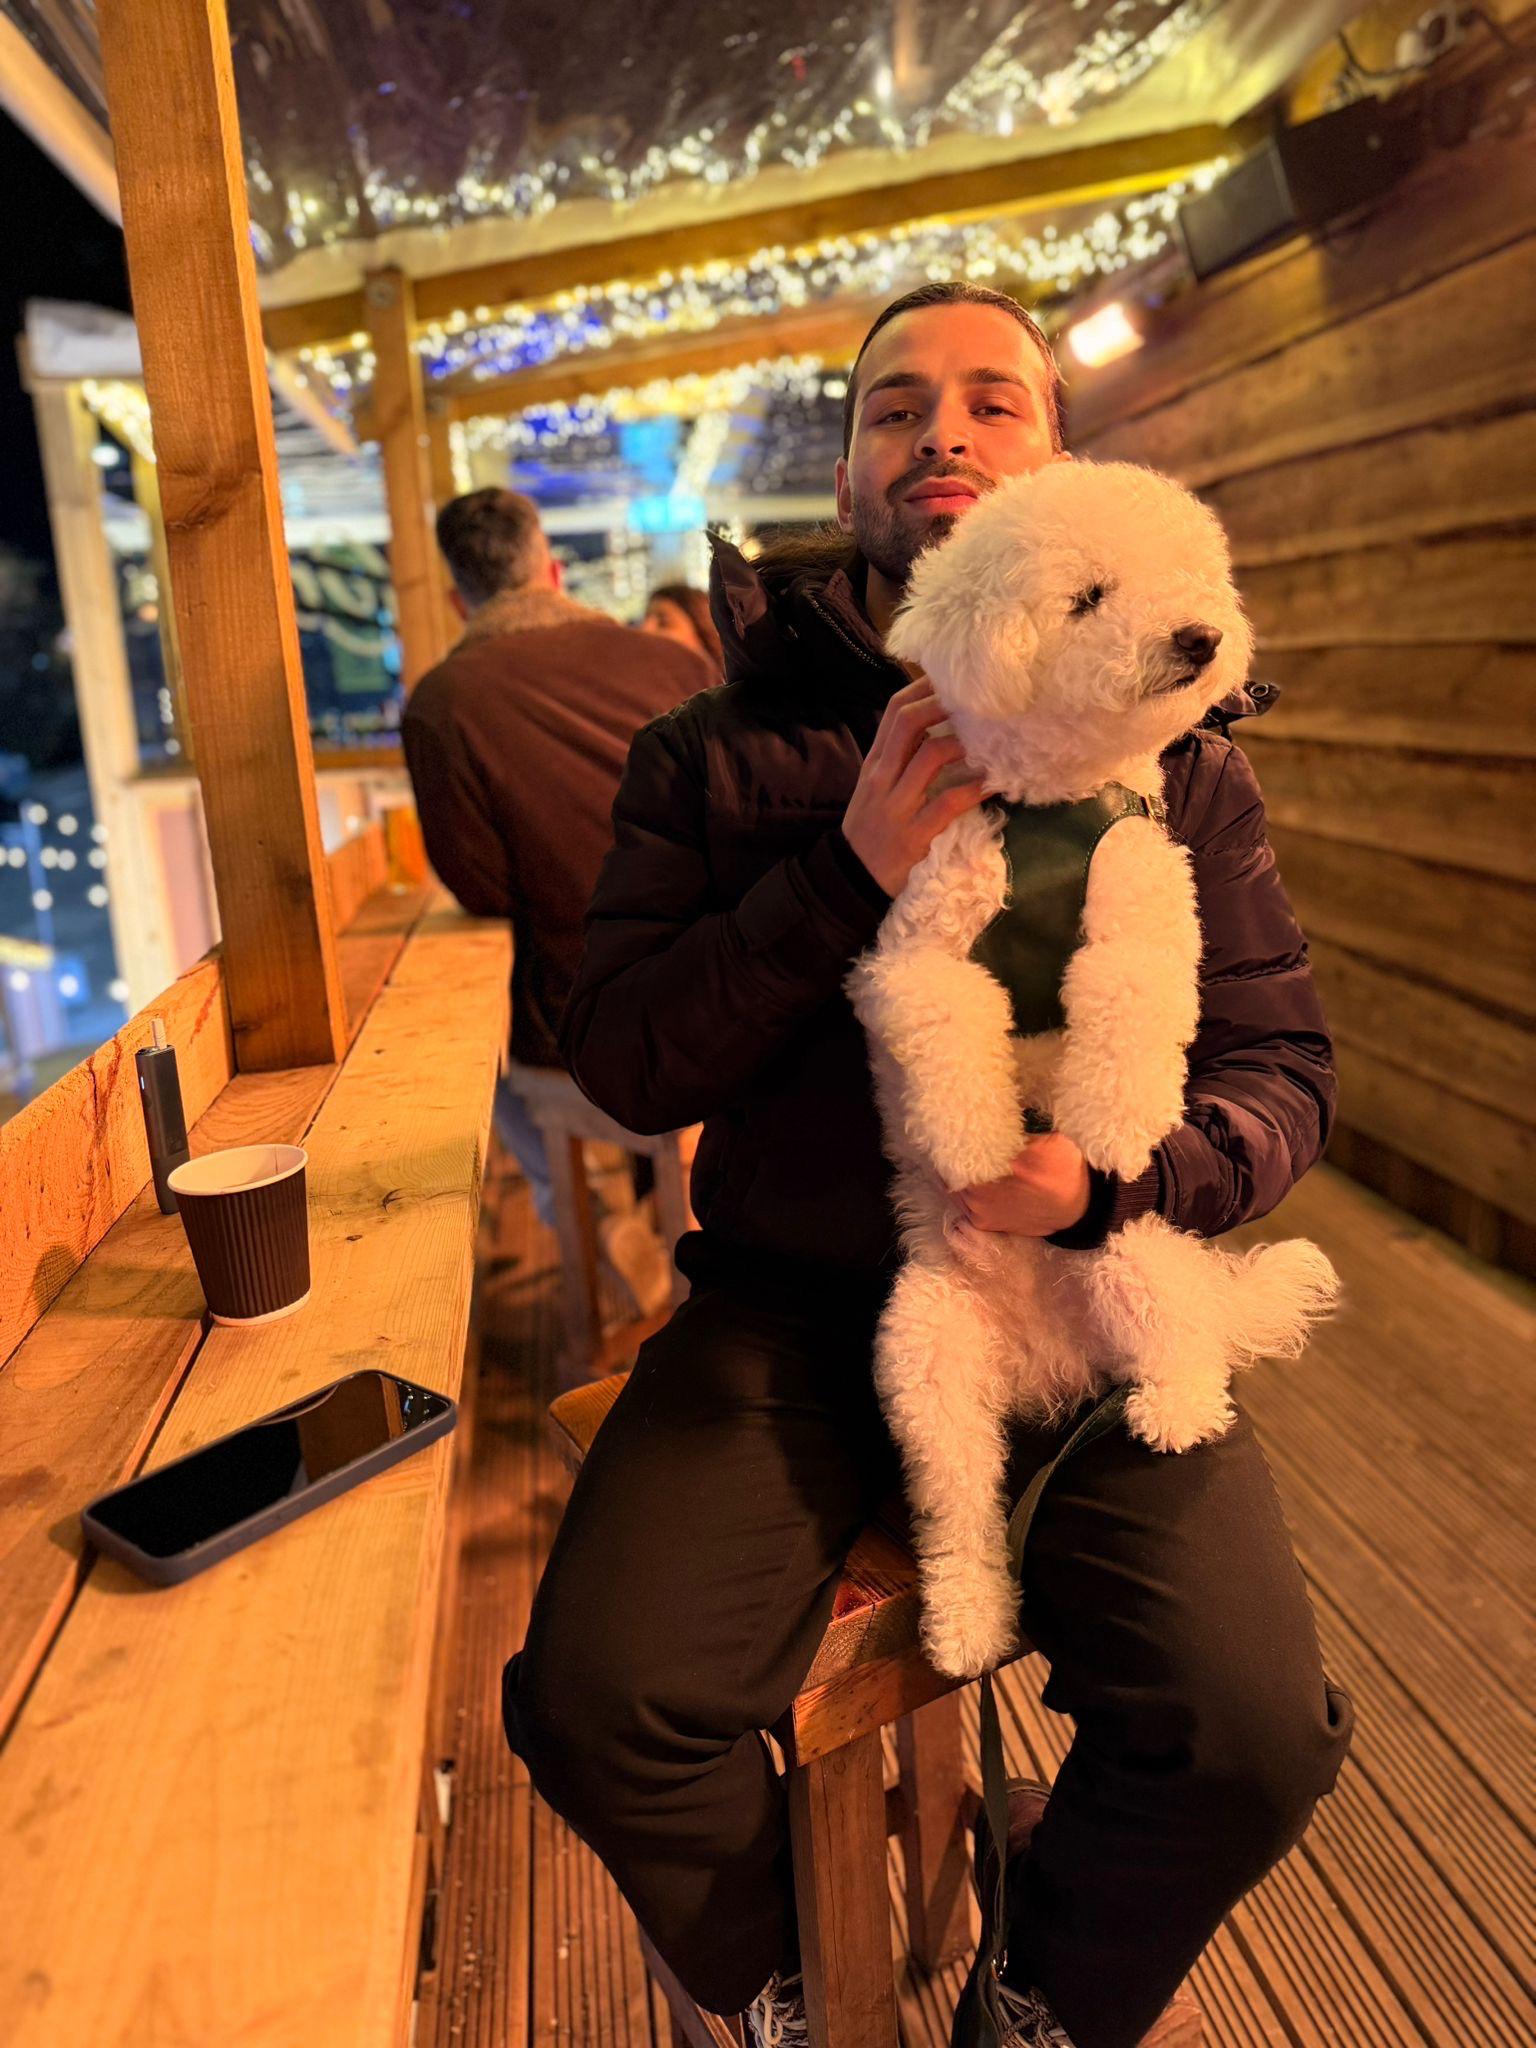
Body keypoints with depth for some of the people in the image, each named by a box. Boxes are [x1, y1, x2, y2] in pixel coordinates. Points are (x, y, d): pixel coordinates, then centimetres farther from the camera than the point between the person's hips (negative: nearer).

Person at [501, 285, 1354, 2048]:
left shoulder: (1173, 759, 6)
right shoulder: (718, 752, 4)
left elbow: (1281, 1068, 4)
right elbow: (620, 1062, -4)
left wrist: (1119, 1176, -18)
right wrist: (849, 871, -17)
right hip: (794, 1301, 0)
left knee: (1248, 1736, -17)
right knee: (598, 1701, -17)